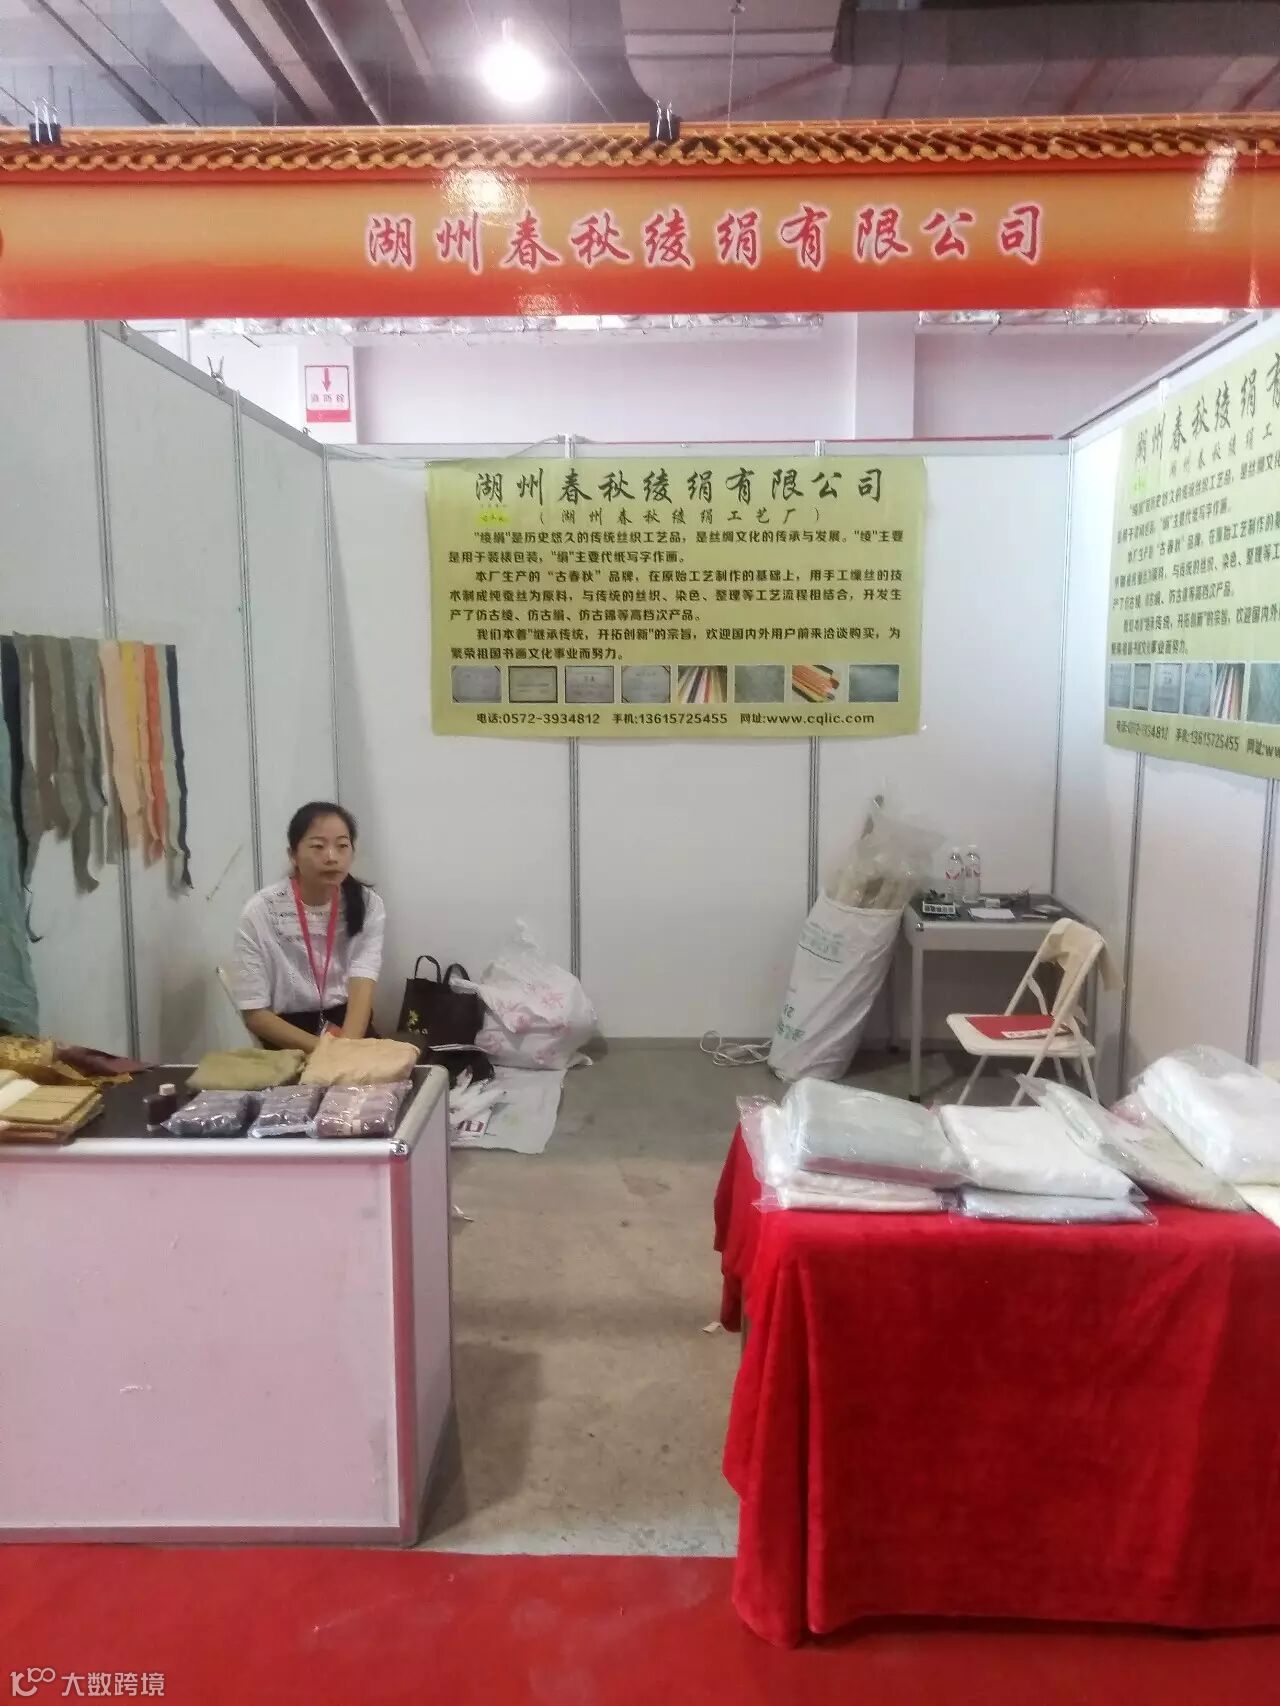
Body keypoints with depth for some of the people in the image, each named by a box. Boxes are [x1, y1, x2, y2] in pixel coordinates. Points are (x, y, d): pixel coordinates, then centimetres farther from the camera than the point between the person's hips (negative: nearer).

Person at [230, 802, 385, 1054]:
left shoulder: (367, 905, -5)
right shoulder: (260, 913, -11)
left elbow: (362, 987, -17)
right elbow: (255, 1014, -9)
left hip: (352, 1028, 2)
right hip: (290, 1045, -2)